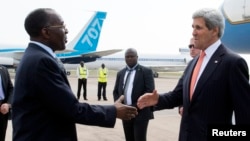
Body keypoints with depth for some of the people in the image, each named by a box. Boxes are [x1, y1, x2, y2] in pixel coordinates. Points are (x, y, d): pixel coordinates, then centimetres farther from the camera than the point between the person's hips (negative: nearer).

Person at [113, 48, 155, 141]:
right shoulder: (120, 73, 15)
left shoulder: (146, 71, -2)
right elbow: (116, 92, 17)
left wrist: (136, 107, -17)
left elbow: (150, 92, -11)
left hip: (140, 113, -5)